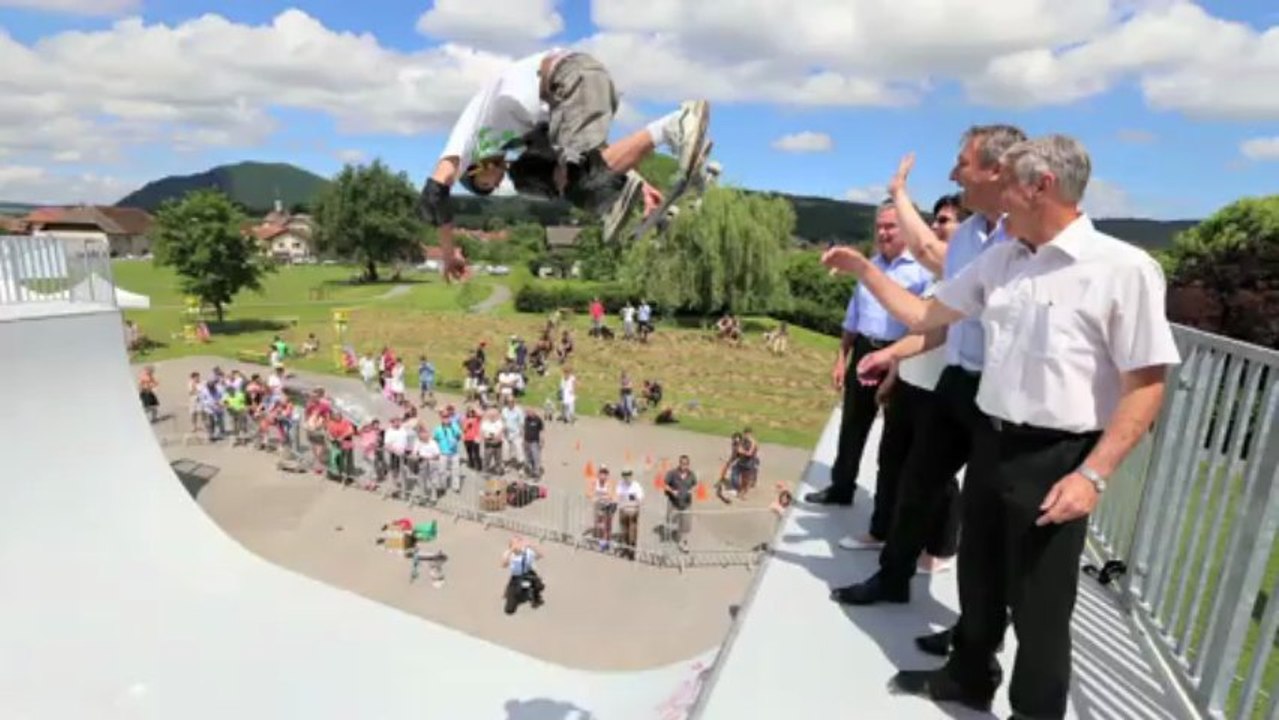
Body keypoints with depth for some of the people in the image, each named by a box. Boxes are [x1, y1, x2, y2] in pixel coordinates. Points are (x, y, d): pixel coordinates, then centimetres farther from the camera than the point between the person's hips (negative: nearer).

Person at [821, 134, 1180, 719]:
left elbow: (1146, 385, -14)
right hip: (993, 444, 6)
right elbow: (923, 315, 12)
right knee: (979, 577, 22)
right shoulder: (997, 262, 4)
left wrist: (1093, 474, -19)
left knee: (1038, 602, 10)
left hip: (1057, 460, -6)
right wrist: (863, 269, 7)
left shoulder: (1124, 268, -14)